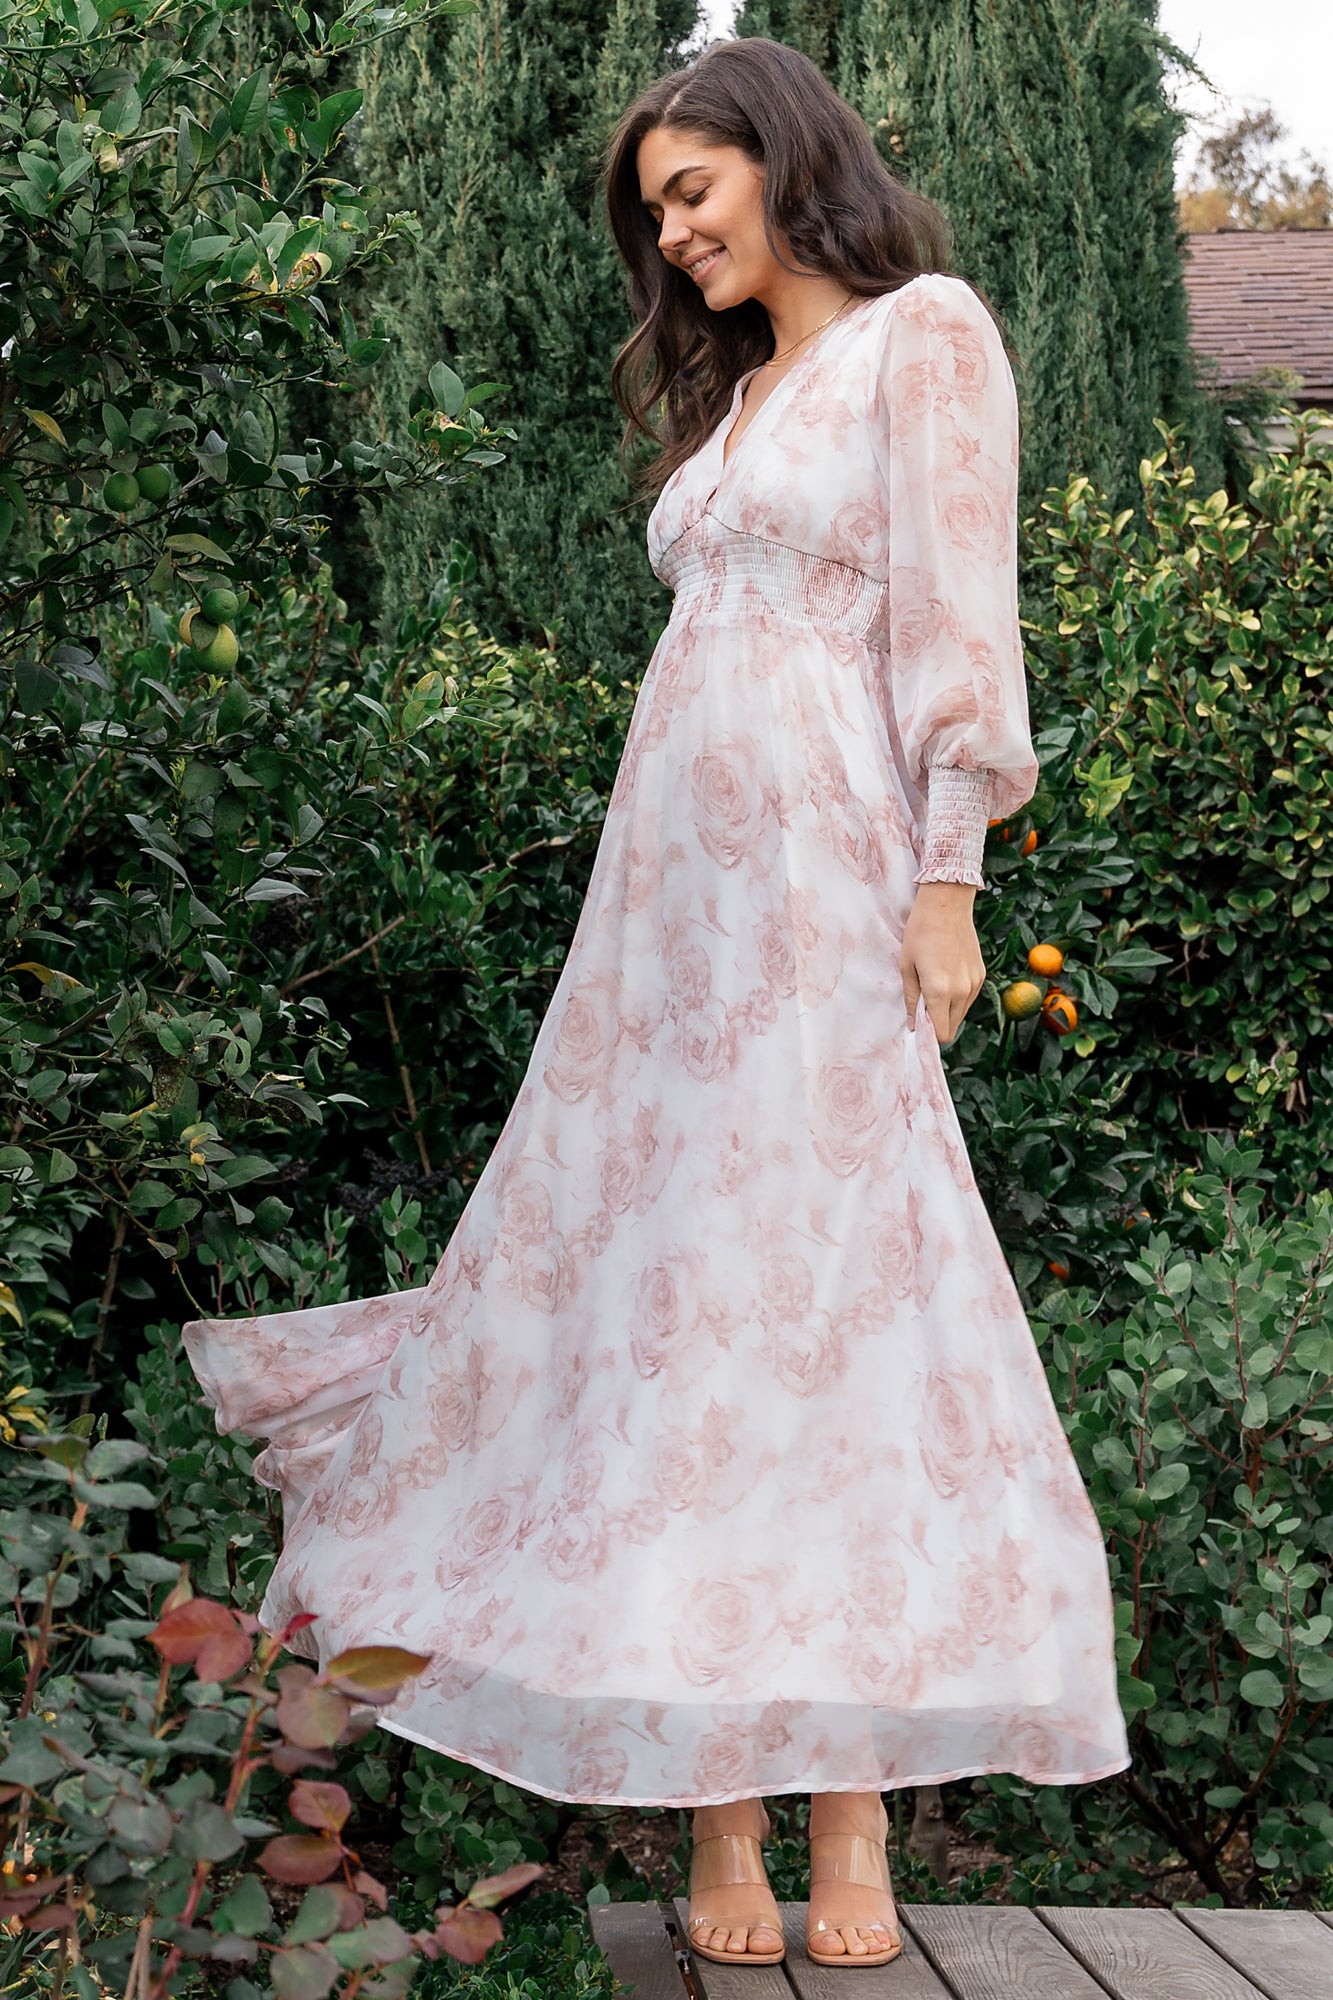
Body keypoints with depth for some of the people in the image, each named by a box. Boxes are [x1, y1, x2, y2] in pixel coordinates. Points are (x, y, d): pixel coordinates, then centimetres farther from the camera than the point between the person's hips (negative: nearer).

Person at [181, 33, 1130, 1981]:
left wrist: (948, 877, -14)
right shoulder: (735, 390, 23)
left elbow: (957, 616, -7)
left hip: (824, 869, -7)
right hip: (674, 867, 7)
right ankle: (720, 1813, 5)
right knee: (671, 1266, 1)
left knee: (824, 1276, -10)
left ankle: (849, 1828, -5)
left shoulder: (928, 335, 2)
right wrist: (671, 886, 15)